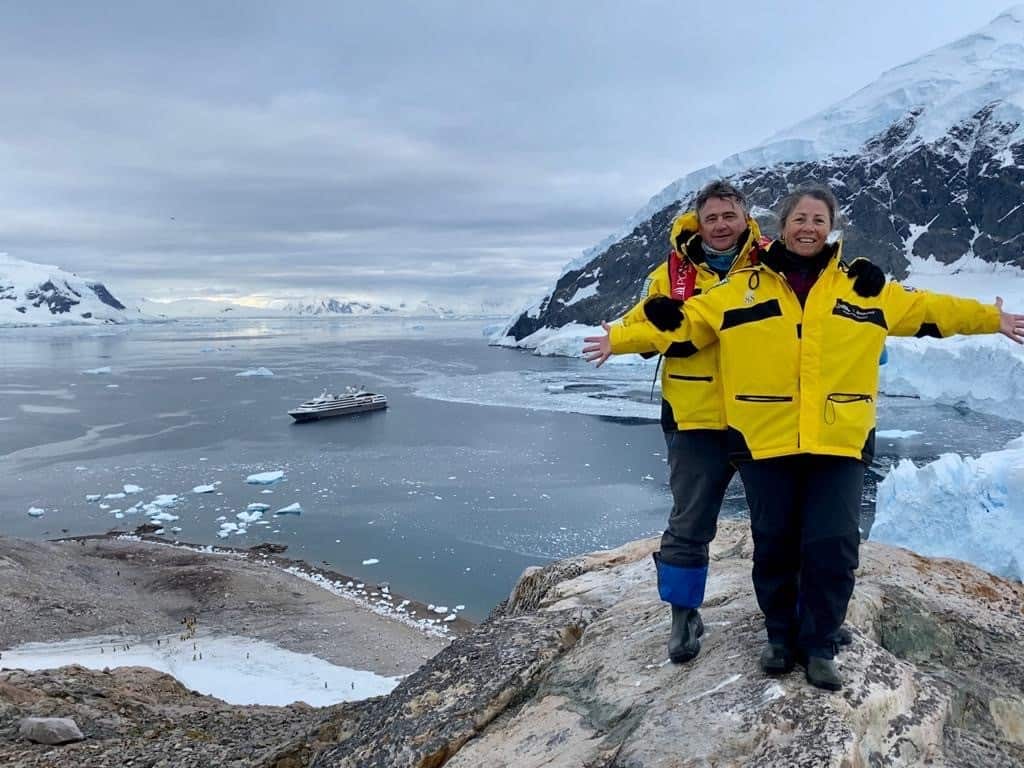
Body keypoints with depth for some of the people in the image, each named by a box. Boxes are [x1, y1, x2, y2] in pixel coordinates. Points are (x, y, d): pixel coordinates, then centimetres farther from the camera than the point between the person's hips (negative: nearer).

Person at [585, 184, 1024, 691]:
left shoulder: (864, 289, 10)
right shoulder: (742, 287, 3)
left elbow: (927, 307, 20)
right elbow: (680, 322, 2)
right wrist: (620, 339, -3)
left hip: (839, 442, 1)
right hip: (764, 441, -1)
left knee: (832, 545, 1)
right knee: (774, 544, 8)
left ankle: (819, 646, 19)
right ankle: (780, 636, 28)